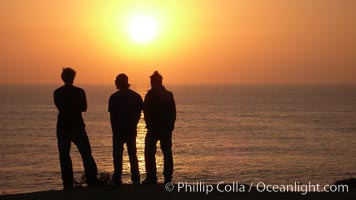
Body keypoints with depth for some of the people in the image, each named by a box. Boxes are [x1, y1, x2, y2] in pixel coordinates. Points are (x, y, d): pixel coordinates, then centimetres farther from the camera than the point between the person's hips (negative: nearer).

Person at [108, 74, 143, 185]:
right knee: (132, 154, 13)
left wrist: (114, 129, 1)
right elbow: (139, 112, 3)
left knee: (117, 155, 1)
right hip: (132, 130, 4)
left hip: (118, 130, -4)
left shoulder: (114, 97, -9)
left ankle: (117, 179, -5)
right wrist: (133, 125, 12)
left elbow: (112, 115, -8)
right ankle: (136, 178, 11)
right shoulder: (136, 96, 3)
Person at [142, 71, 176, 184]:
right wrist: (171, 126, 12)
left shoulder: (150, 95, -11)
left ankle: (151, 177, -3)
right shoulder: (169, 95, 5)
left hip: (153, 128, -5)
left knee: (149, 152, 3)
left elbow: (146, 111, -10)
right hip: (167, 128, 5)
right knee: (167, 152, 9)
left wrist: (149, 125, 0)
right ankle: (168, 178, 8)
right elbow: (173, 112, 7)